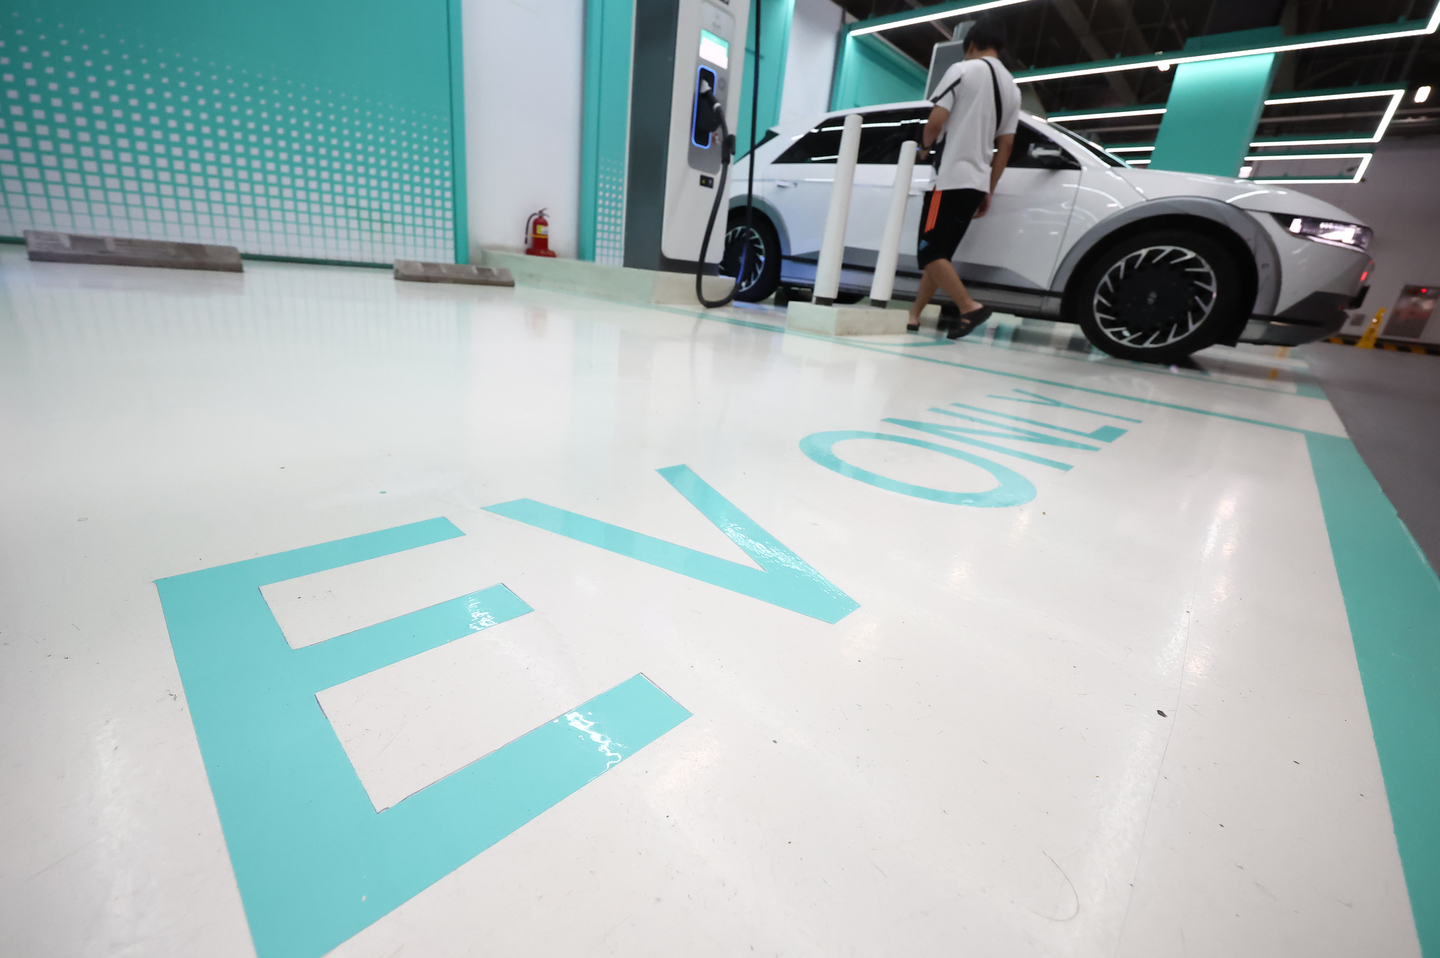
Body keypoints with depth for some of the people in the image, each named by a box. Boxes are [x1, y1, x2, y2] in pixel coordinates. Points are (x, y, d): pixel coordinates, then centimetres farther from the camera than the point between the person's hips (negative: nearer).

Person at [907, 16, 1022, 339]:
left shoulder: (962, 69, -2)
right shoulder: (1012, 89, 18)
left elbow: (935, 121, -11)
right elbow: (1005, 146, 15)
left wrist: (925, 146, 10)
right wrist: (989, 191, 17)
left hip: (951, 178, -8)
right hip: (977, 183, 8)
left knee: (930, 253, -9)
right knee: (939, 253, 12)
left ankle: (971, 307, -21)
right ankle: (913, 315, 12)